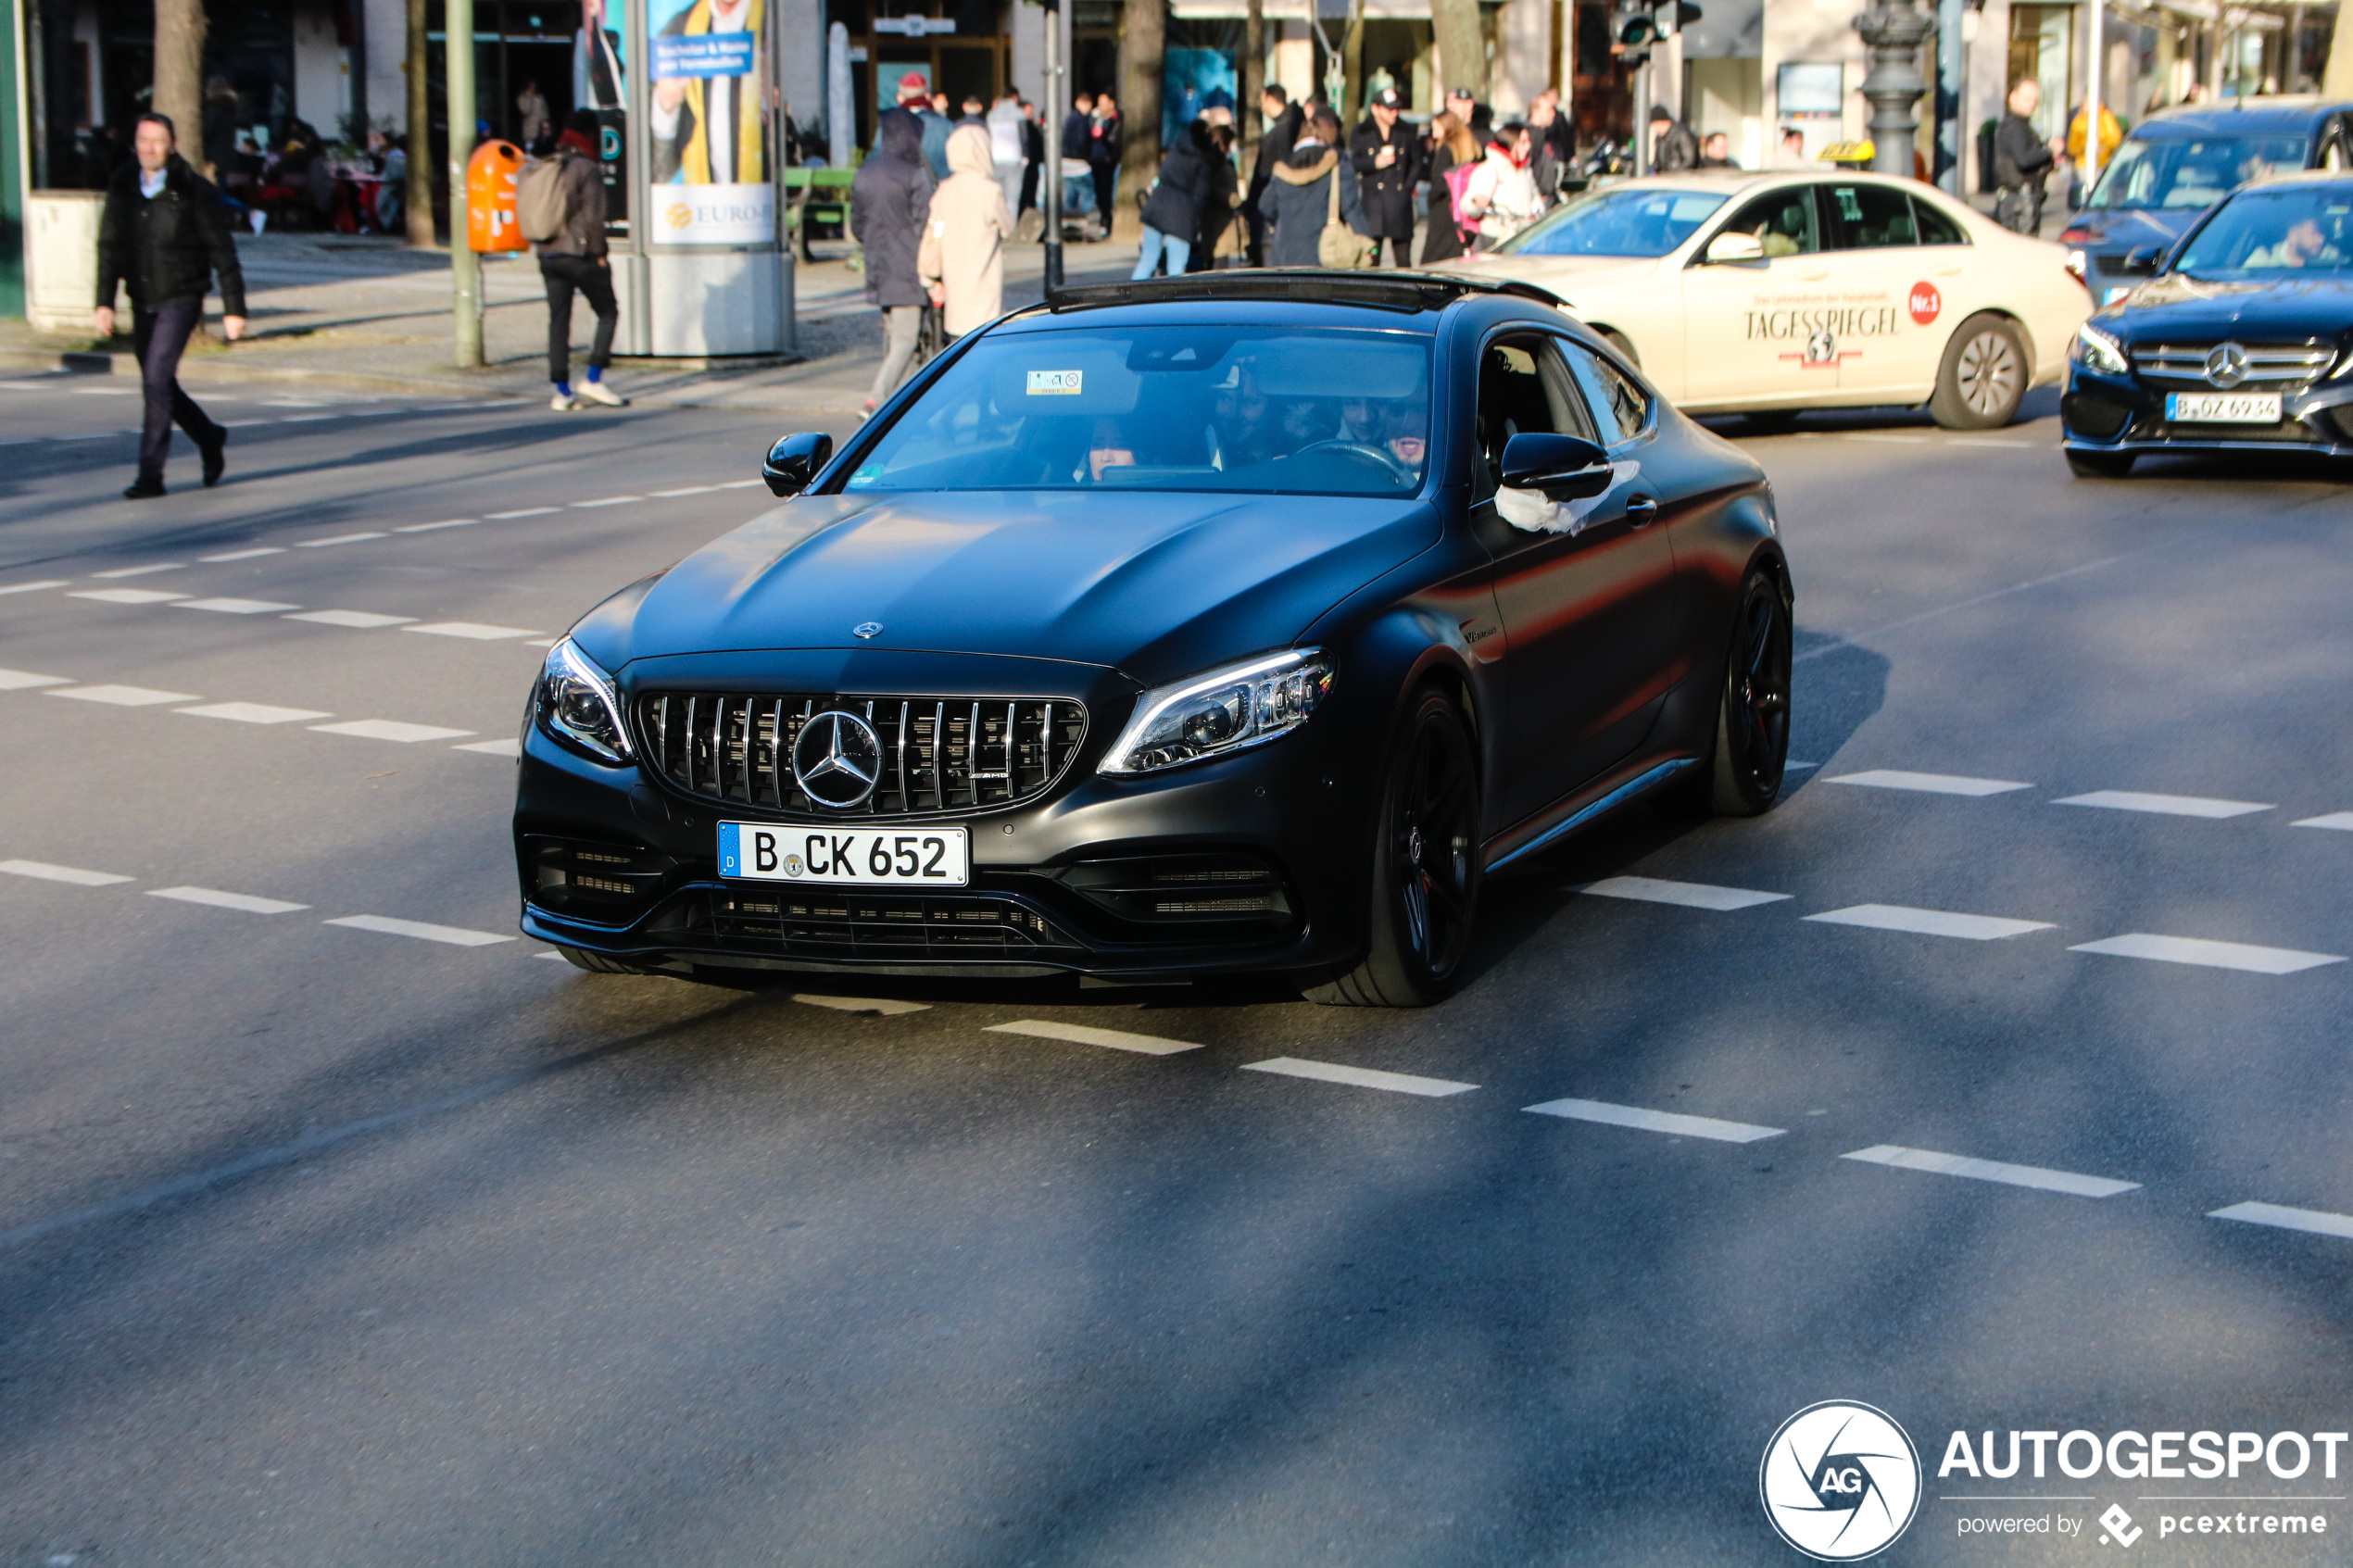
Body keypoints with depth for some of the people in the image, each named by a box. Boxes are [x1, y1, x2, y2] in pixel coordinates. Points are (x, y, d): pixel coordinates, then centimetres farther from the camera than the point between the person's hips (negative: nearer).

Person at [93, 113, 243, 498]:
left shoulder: (195, 191, -8)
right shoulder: (122, 189, 4)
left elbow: (222, 251, -5)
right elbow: (110, 247, 9)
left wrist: (234, 308, -7)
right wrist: (104, 303, 0)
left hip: (181, 299, -5)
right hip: (142, 303, 5)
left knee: (157, 381, -15)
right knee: (159, 386, 12)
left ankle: (150, 474, -11)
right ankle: (209, 438, 37)